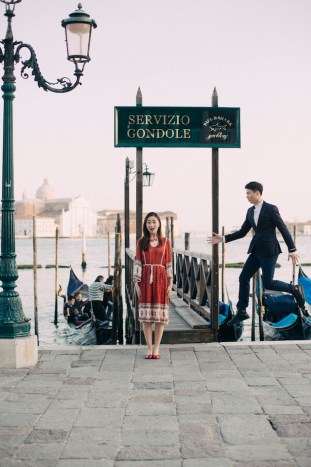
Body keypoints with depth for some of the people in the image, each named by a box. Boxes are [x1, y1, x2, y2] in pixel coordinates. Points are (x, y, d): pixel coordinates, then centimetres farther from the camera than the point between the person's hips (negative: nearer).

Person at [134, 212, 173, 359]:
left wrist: (170, 284, -1)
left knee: (160, 316, 0)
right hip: (146, 279, 0)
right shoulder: (141, 242, 6)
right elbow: (137, 263, 3)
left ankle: (156, 348, 9)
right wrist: (136, 283, -4)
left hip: (161, 279, 0)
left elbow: (169, 264, 4)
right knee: (146, 316, 1)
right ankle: (149, 348, 9)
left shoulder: (165, 242, 5)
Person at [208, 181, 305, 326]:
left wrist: (292, 250, -9)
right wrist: (223, 239, 4)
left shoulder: (271, 209, -11)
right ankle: (241, 312, 9)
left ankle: (295, 289, 15)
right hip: (256, 251, 7)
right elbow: (242, 232, 14)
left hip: (269, 251, -7)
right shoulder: (250, 211, 11)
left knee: (267, 283, -7)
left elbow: (284, 229, -9)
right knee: (243, 278, 2)